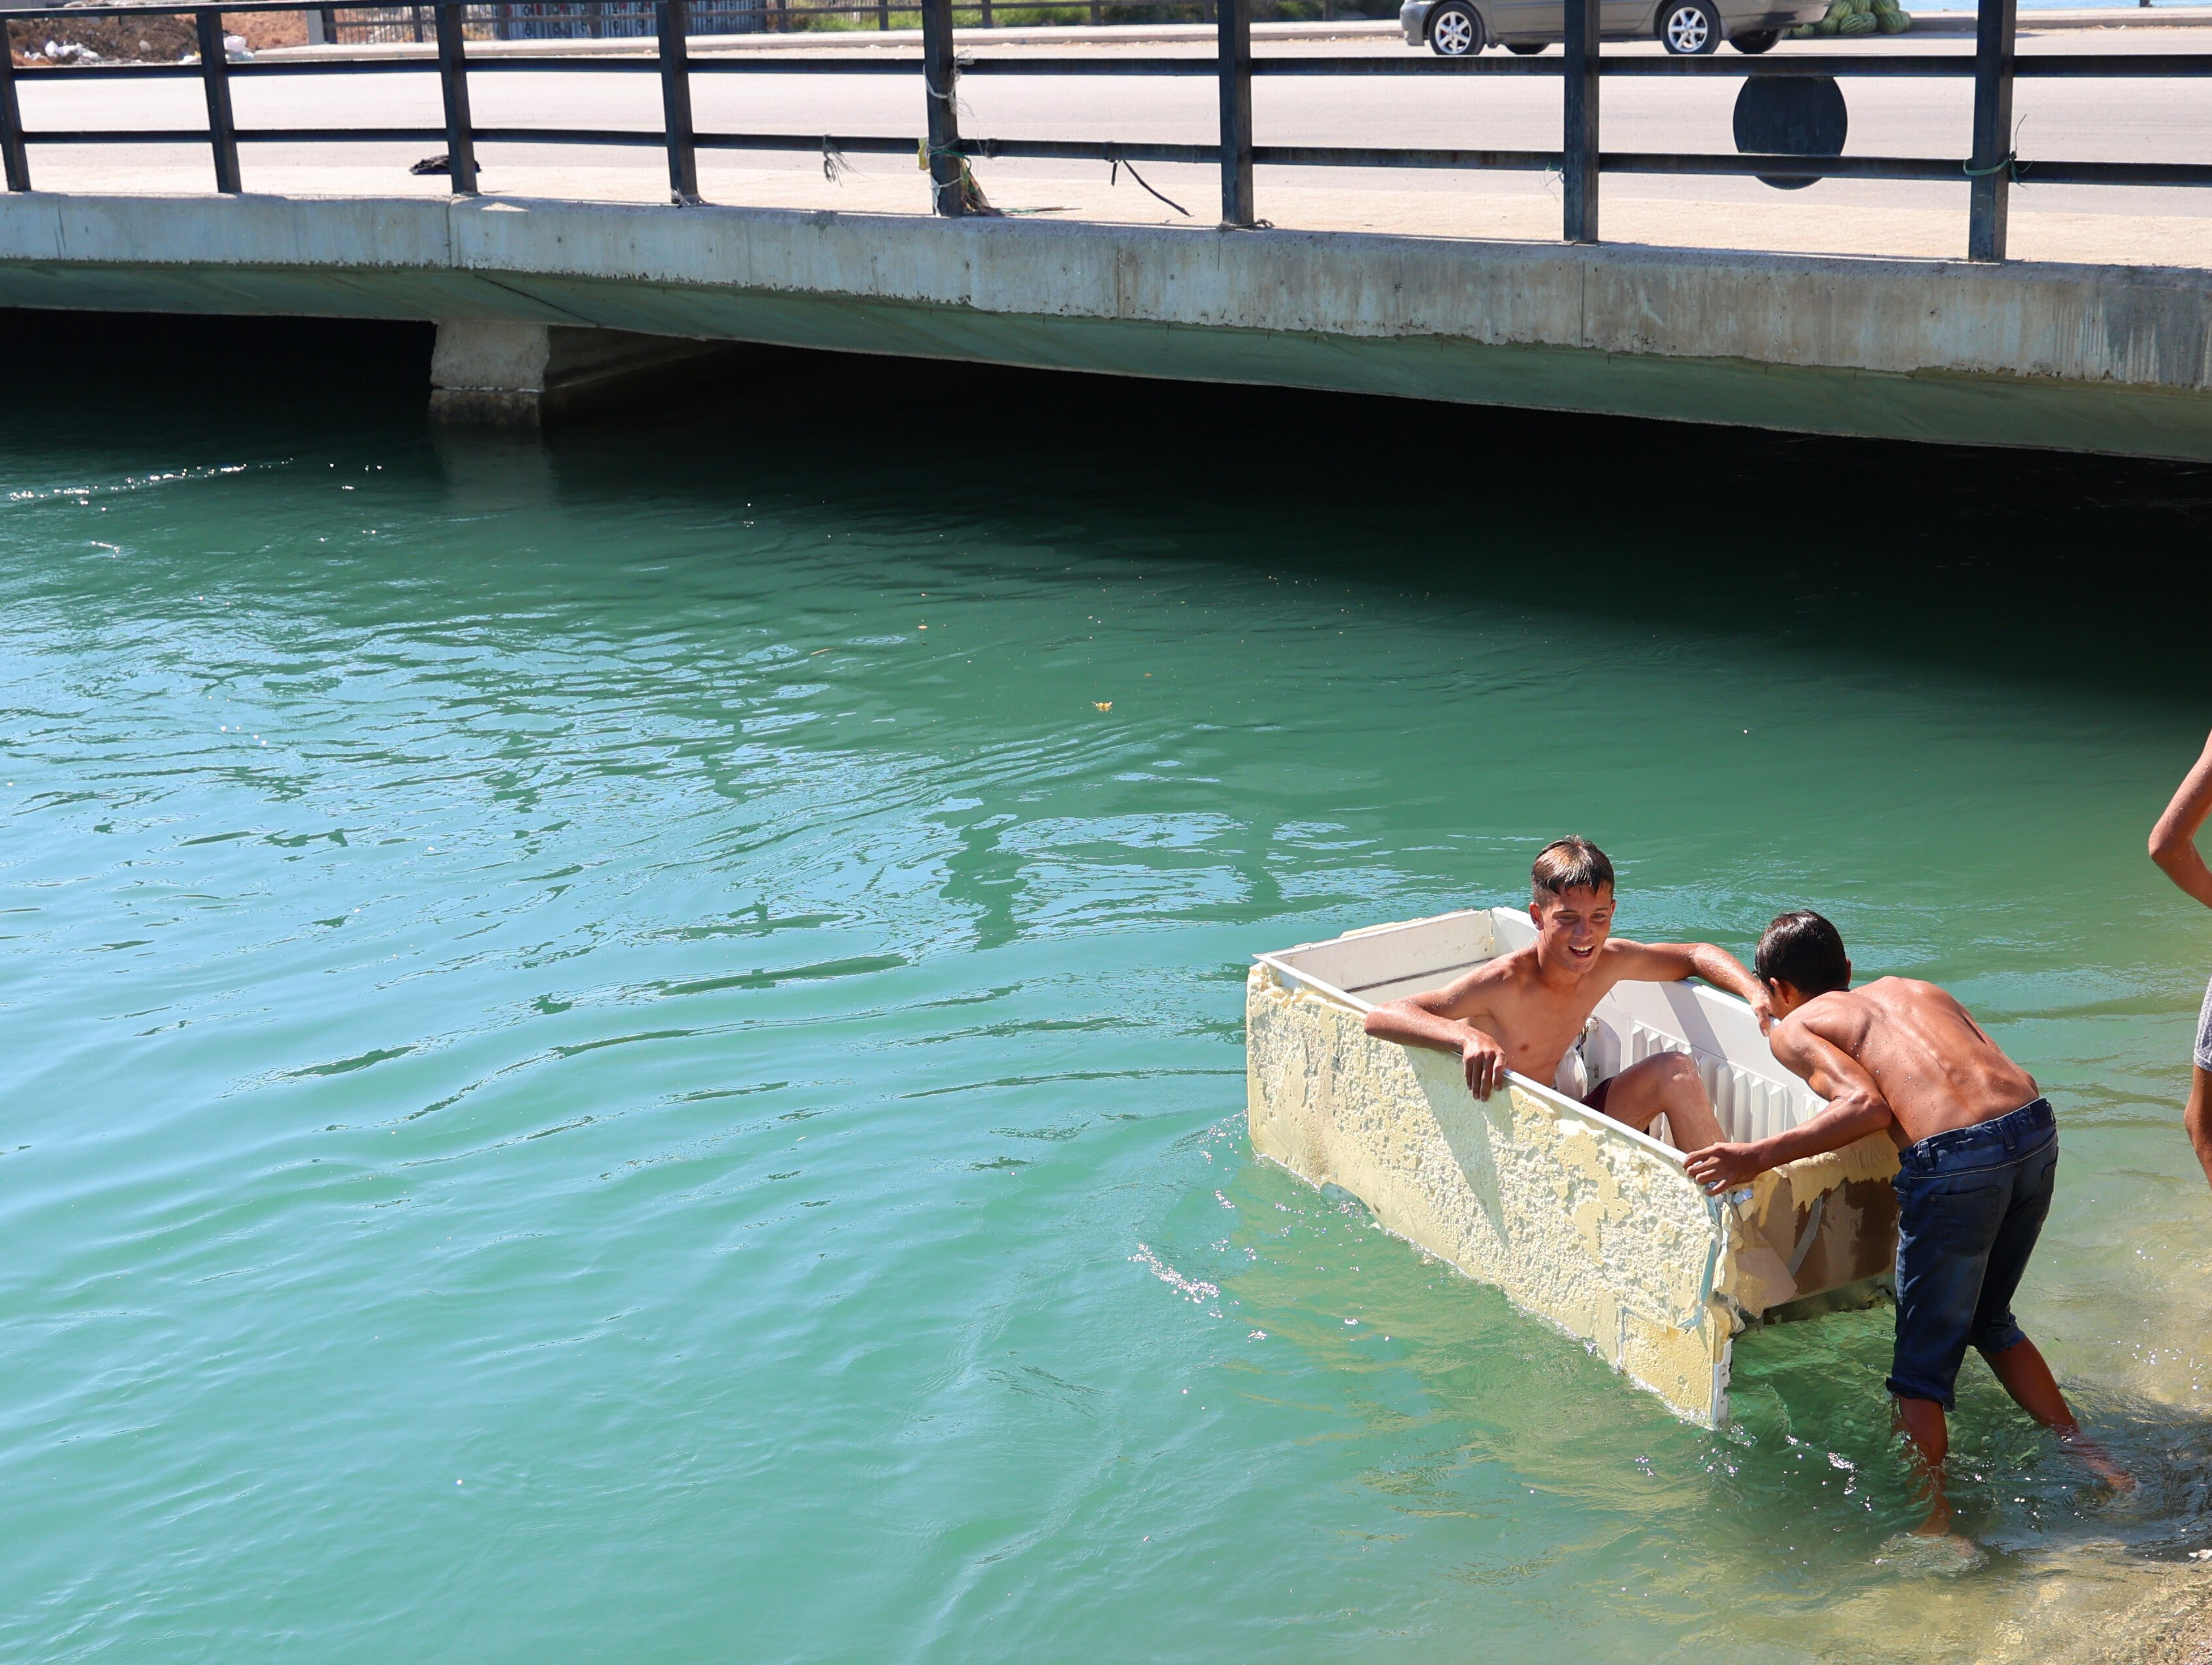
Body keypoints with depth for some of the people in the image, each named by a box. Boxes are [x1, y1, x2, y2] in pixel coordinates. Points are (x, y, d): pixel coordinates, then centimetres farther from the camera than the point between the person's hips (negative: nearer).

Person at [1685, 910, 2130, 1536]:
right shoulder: (1918, 989, 29)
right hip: (2037, 1130, 6)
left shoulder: (1793, 1028, 12)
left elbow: (1868, 1105, -7)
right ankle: (2088, 1455, 31)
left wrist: (1757, 1157, -8)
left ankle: (1937, 1517, 7)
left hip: (1955, 1161, -6)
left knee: (1924, 1360, 10)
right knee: (1992, 1324, 29)